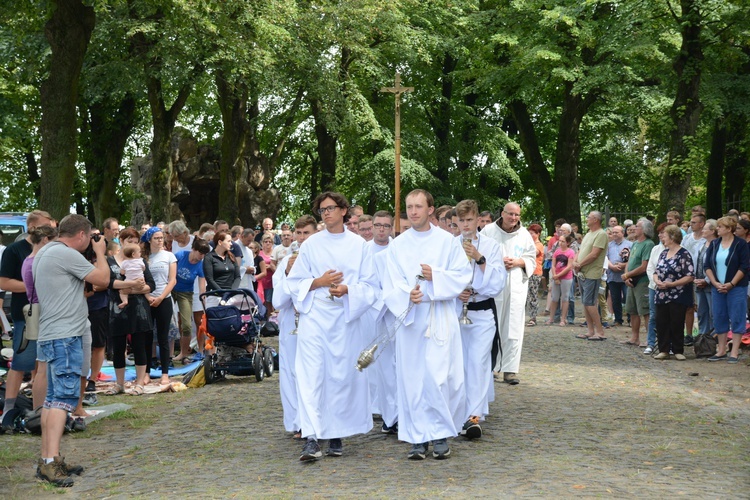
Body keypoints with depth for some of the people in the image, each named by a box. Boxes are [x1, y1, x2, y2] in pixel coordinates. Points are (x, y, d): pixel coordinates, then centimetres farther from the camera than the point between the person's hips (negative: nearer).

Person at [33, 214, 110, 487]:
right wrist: (100, 252, 7)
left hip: (51, 336, 10)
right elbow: (103, 279, -9)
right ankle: (51, 462, -20)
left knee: (53, 397, 11)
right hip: (65, 336, -10)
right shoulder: (67, 254, -15)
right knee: (65, 397, -14)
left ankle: (47, 459, 13)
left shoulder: (45, 253, 16)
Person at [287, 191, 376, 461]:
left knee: (342, 375, 3)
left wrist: (347, 289, -14)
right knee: (311, 375, -10)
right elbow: (294, 282, 8)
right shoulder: (311, 244, 6)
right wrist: (319, 282, -9)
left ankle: (336, 435, 15)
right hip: (314, 316, -1)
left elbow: (368, 284, 4)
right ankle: (312, 439, -13)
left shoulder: (358, 245, 5)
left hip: (345, 317, 1)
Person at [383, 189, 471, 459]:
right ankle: (418, 438, 6)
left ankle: (441, 434, 1)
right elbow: (391, 285, 1)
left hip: (440, 318, -2)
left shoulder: (447, 241, 5)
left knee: (439, 375, -9)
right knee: (412, 378, 0)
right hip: (409, 317, 2)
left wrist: (436, 276, -14)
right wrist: (407, 295, -19)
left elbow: (463, 274, 1)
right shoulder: (397, 245, 8)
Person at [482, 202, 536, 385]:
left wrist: (518, 262, -7)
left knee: (513, 328, -3)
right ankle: (491, 367, 12)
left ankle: (509, 370, 1)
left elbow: (532, 259, 12)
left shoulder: (524, 234, 7)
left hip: (516, 286, 2)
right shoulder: (488, 231, 1)